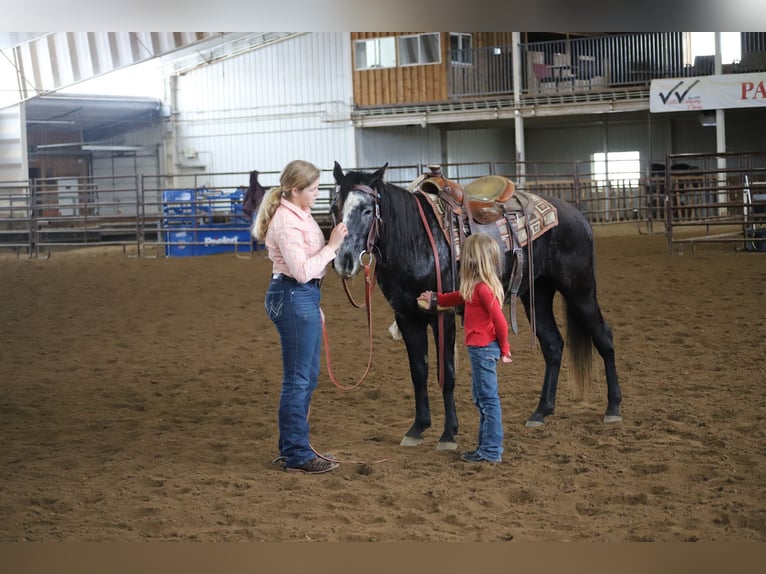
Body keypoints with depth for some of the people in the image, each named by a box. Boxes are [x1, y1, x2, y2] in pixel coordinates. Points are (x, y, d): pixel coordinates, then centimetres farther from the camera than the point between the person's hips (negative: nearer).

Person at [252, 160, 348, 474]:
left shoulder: (299, 215, 12)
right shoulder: (287, 222, -20)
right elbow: (303, 270, -25)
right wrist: (332, 245, -22)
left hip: (304, 297, 11)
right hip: (293, 298, -11)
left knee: (307, 377, 17)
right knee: (298, 379, -4)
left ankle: (292, 447, 26)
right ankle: (297, 456, 4)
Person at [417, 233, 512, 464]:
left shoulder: (483, 288, -21)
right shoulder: (475, 287, 9)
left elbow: (500, 320, -21)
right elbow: (461, 297, 30)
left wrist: (504, 349, -9)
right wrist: (435, 300, 35)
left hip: (483, 348, -10)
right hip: (479, 347, 10)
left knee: (488, 399, -4)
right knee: (480, 397, 17)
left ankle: (492, 451, 2)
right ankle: (486, 446, 26)